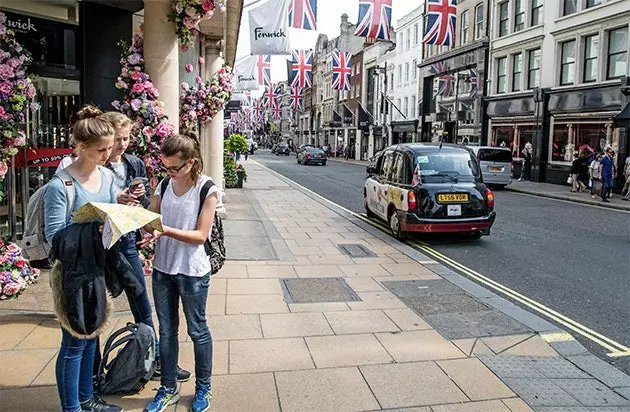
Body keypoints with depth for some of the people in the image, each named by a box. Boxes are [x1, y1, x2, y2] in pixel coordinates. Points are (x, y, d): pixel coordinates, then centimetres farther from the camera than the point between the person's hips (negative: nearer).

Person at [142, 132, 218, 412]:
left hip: (192, 272, -5)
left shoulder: (207, 190, -12)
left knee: (197, 330, 11)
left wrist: (166, 230, -27)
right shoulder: (164, 187, 3)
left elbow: (201, 235, -16)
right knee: (166, 331, 16)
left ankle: (203, 388, 30)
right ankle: (168, 389, 33)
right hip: (162, 269, 5)